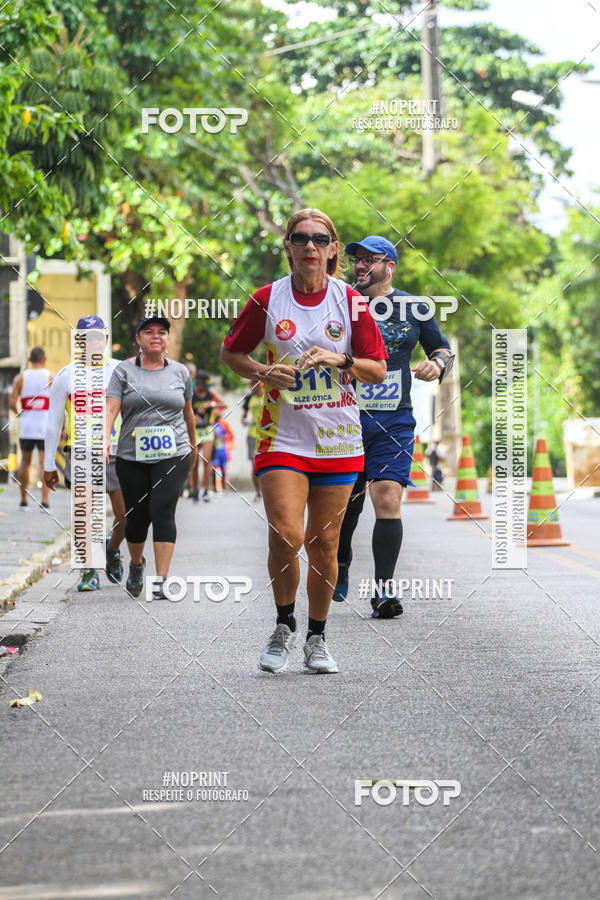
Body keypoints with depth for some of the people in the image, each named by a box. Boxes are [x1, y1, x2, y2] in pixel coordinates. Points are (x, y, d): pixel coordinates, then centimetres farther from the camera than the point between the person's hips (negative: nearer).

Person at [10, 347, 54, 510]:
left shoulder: (20, 377, 4)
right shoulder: (51, 377, 0)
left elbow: (11, 403, -2)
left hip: (26, 425, 2)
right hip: (46, 427, -2)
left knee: (25, 462, 15)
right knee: (45, 463, -2)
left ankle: (23, 501, 20)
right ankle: (44, 501, -12)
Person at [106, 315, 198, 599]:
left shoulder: (179, 371, 9)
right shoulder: (124, 371, 3)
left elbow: (188, 413, 22)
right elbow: (111, 408, -9)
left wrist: (193, 445, 31)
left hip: (173, 456, 0)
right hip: (132, 458, 0)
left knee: (162, 511, -16)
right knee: (137, 517, 5)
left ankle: (161, 581, -16)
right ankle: (136, 565, 36)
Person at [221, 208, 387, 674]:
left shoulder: (349, 300, 0)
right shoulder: (268, 299, -2)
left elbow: (378, 370, 2)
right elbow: (231, 352, 10)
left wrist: (339, 359, -16)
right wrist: (263, 372, -9)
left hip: (338, 439, 1)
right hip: (283, 437, -1)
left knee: (324, 543, 5)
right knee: (286, 535, -15)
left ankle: (317, 637, 22)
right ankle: (284, 626, 9)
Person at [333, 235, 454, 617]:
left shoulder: (415, 309, 6)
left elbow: (442, 348, 17)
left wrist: (438, 363, -5)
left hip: (394, 421, 0)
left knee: (388, 500, -13)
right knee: (345, 500, 8)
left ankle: (384, 590, -11)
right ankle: (340, 561, 38)